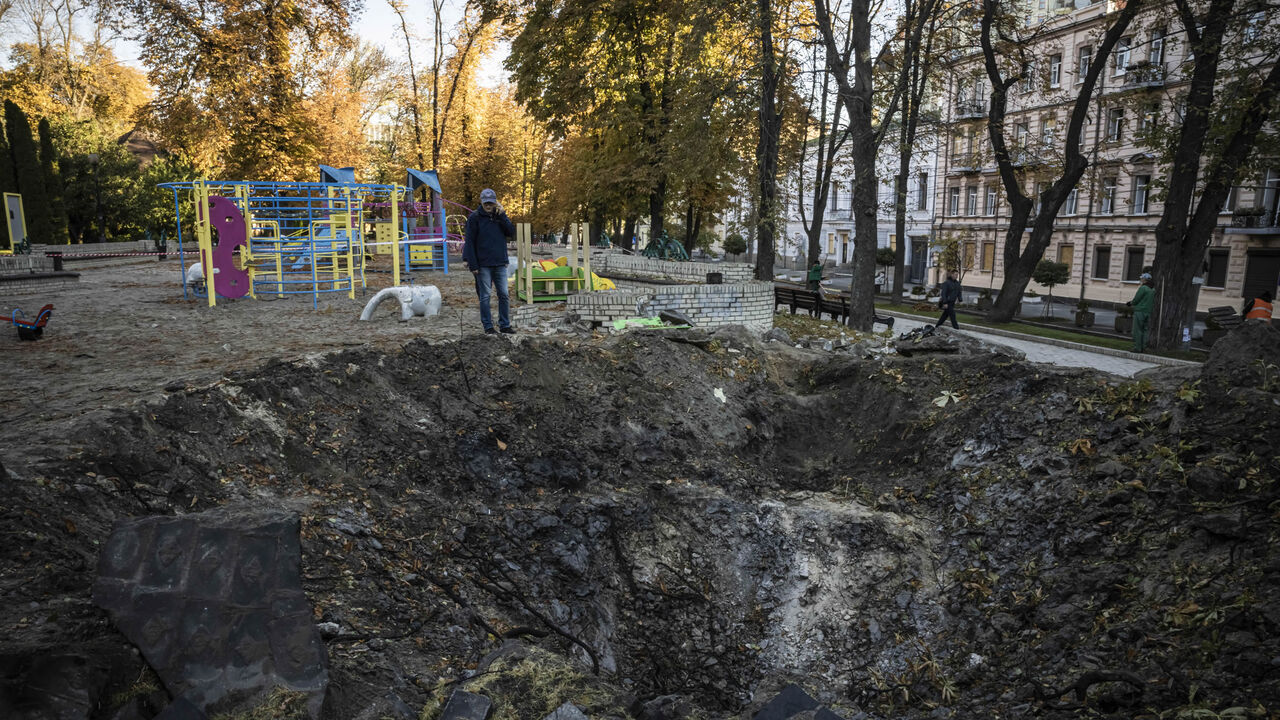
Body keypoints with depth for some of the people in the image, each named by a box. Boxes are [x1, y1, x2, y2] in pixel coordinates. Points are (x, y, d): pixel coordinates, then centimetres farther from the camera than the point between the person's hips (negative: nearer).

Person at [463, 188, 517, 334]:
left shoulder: (500, 215, 10)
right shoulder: (475, 218, -2)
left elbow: (511, 233, -1)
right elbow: (469, 241, -5)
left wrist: (502, 215, -9)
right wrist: (472, 264, -11)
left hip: (500, 263, 4)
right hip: (483, 265, -3)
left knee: (504, 295, 4)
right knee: (485, 296, 1)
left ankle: (505, 325, 13)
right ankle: (488, 326, 8)